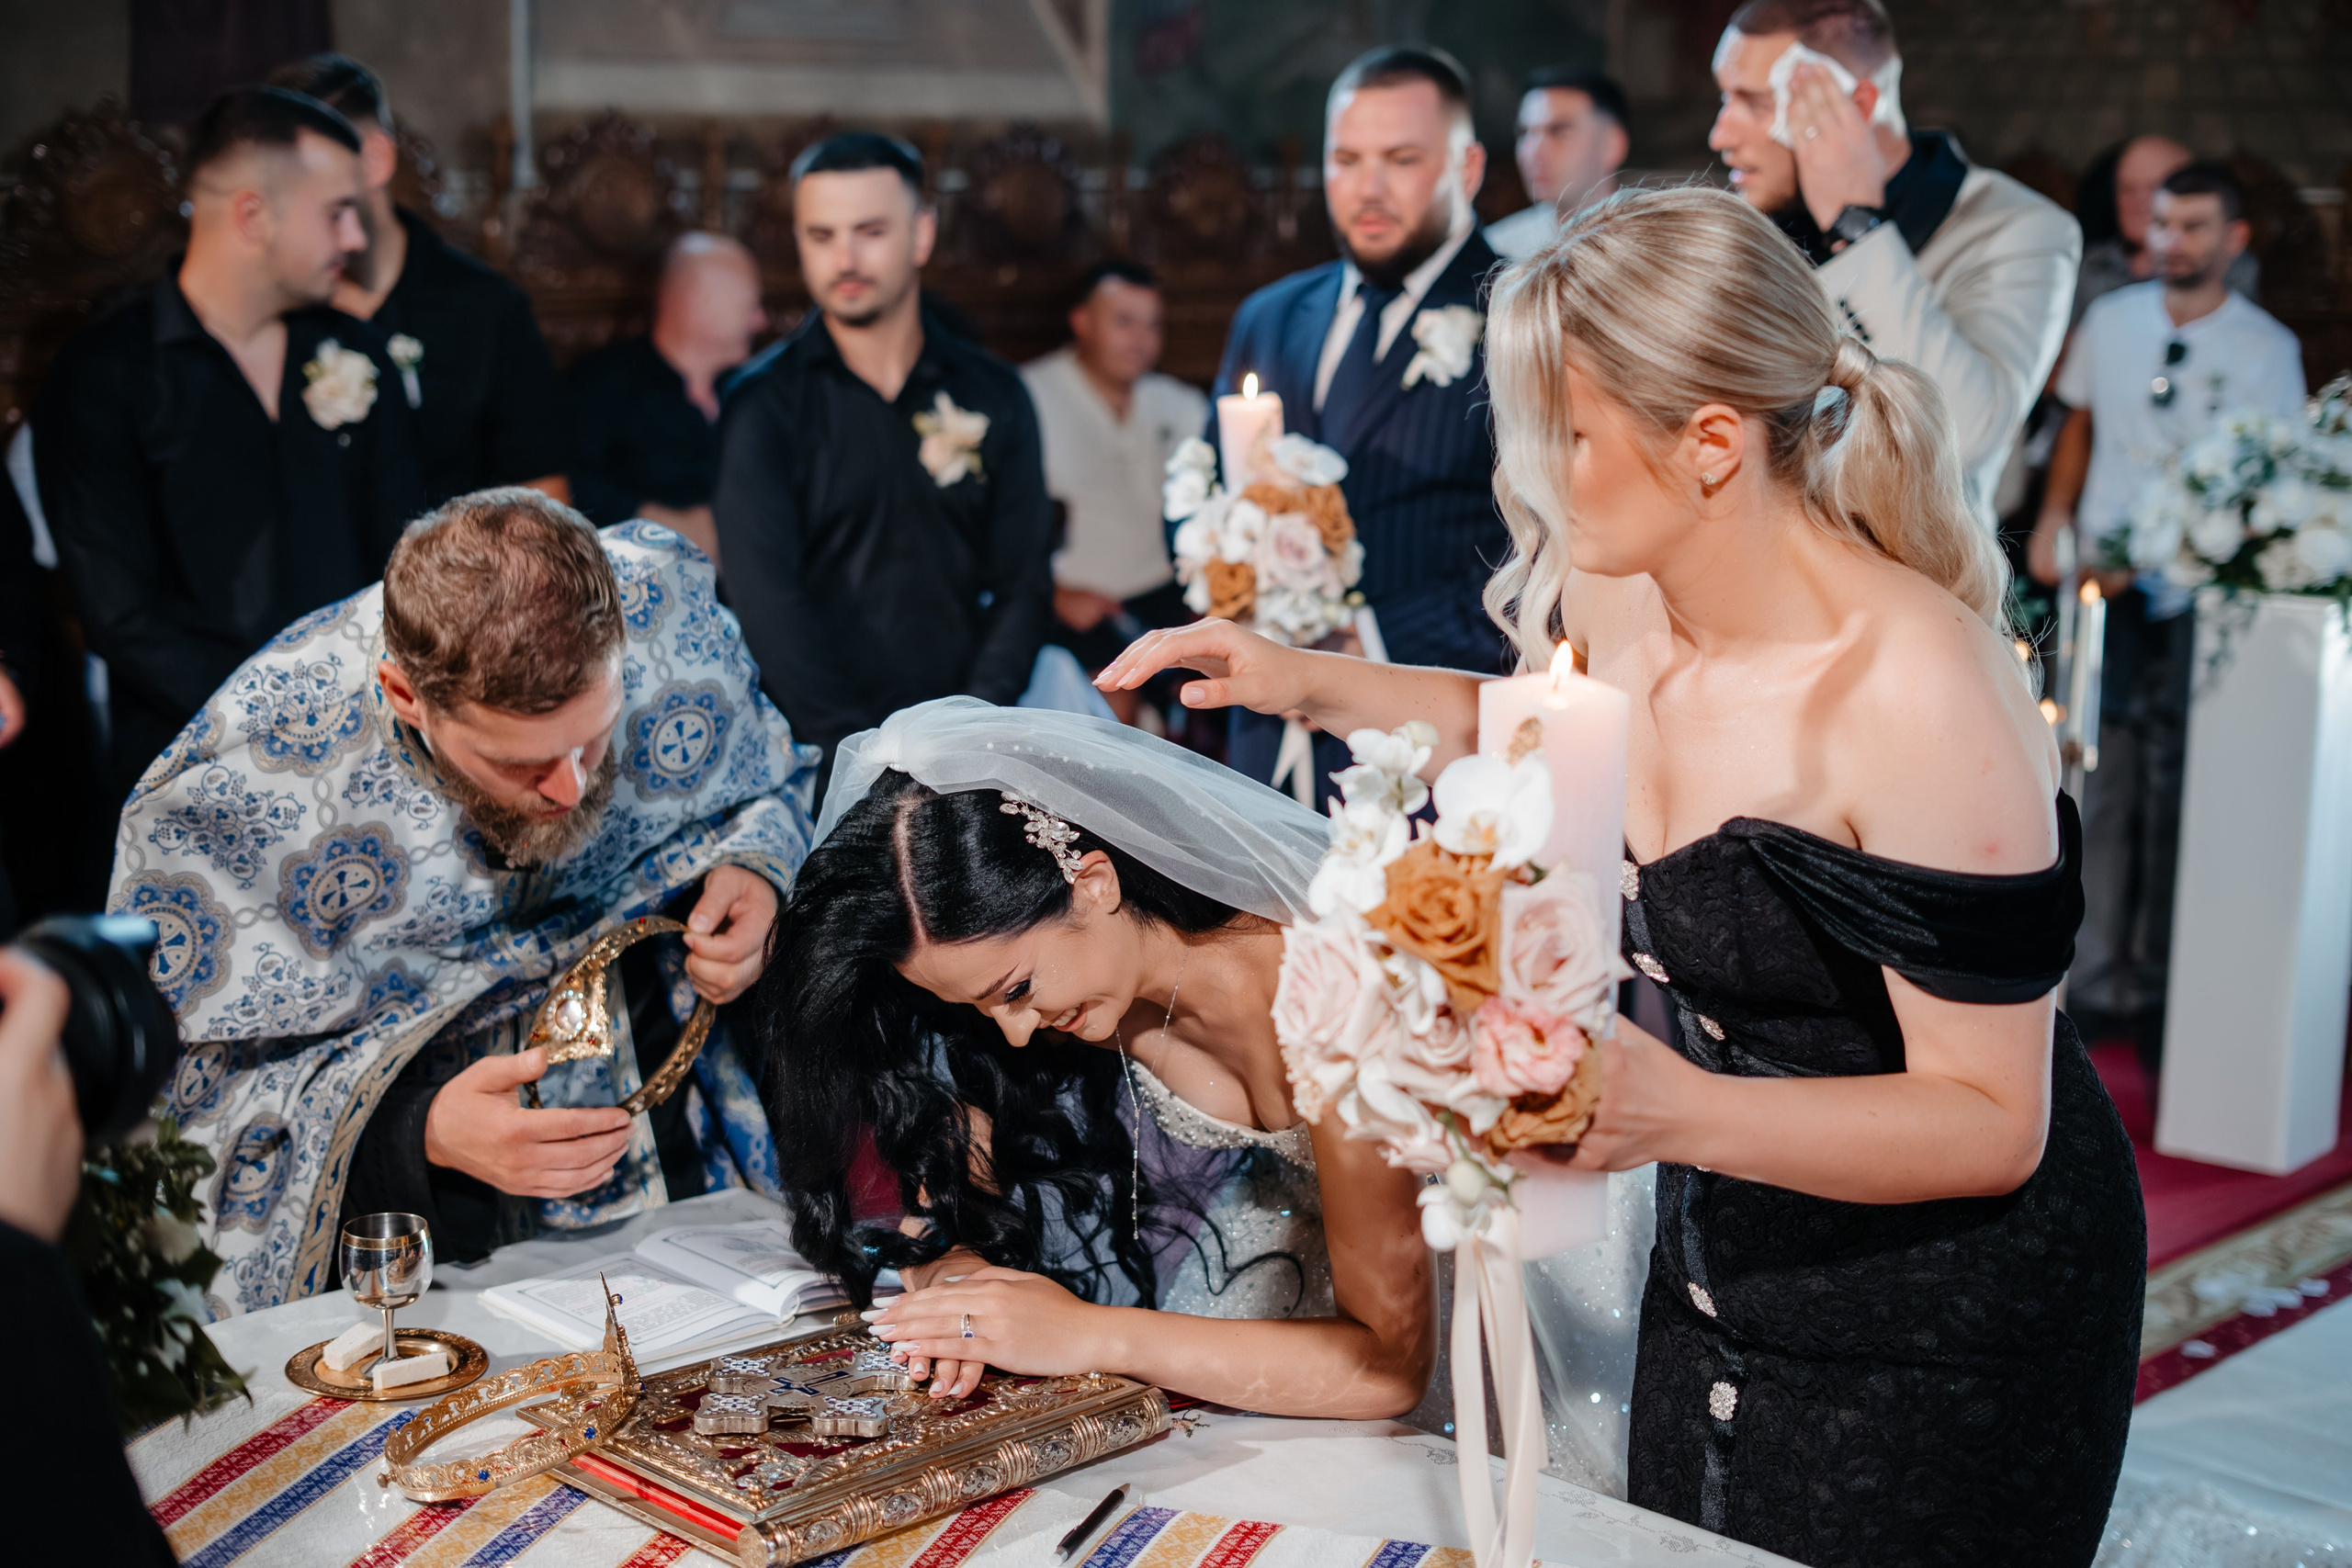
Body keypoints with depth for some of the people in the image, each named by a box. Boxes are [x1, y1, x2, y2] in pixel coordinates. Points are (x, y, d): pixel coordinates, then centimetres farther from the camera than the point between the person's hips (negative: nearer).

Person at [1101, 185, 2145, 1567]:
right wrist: (1310, 680, 5)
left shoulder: (1920, 694, -31)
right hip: (1719, 1270, 7)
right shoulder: (1607, 593, -9)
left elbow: (1991, 1124, -26)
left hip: (1941, 1329, -7)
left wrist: (1679, 1112, -39)